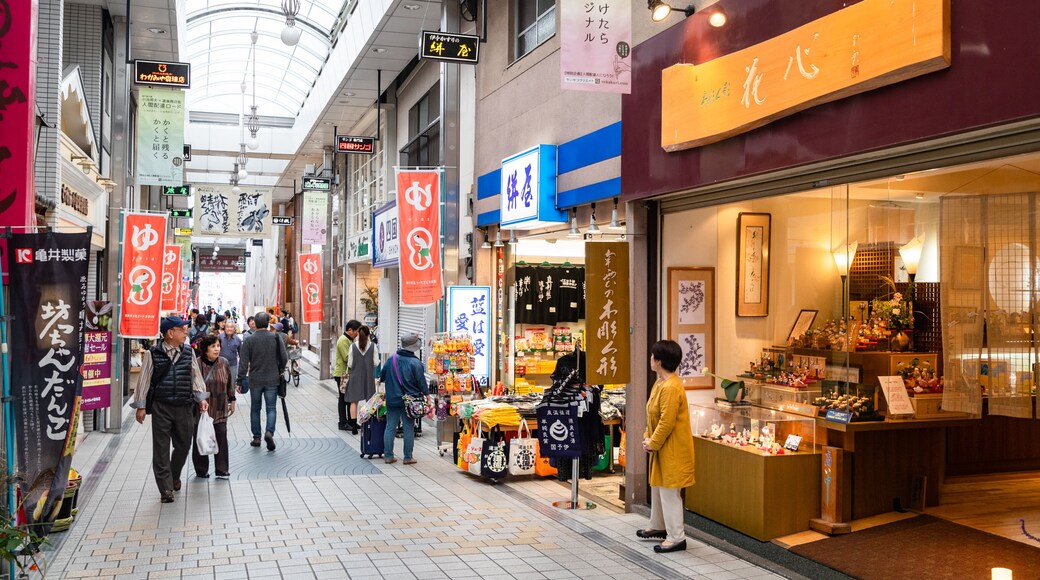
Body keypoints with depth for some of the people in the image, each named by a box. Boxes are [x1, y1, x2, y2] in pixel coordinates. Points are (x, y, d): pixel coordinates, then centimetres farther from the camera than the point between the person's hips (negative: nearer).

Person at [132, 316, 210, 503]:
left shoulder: (188, 352, 6)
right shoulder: (152, 354, -3)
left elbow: (196, 376, 12)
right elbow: (144, 379, 1)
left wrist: (201, 398, 4)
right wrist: (141, 406, 0)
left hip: (185, 407, 3)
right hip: (161, 407, -3)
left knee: (183, 445, 10)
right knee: (161, 448, 0)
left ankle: (174, 476, 36)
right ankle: (166, 489, 5)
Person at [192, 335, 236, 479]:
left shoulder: (224, 363, 4)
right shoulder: (196, 364, -9)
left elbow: (229, 383, 15)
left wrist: (232, 400, 16)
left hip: (219, 408, 3)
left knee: (221, 436, -1)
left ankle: (222, 469, 8)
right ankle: (201, 470, 18)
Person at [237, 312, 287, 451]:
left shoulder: (249, 340, -6)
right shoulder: (276, 338, -4)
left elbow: (243, 362, -6)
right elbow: (284, 358, -3)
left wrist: (240, 380, 0)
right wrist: (280, 371, 15)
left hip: (255, 380, 0)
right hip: (272, 380, 0)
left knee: (255, 409, 13)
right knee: (271, 408, 5)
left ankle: (256, 437, 18)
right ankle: (269, 432, -17)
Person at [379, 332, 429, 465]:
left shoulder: (391, 360, -1)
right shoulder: (415, 363, -14)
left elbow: (382, 376, 11)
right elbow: (421, 382, -10)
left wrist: (381, 380, 33)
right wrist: (426, 394, 3)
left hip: (392, 399, 3)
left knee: (390, 427, 10)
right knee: (409, 428, 5)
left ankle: (388, 455, 13)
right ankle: (408, 457, 10)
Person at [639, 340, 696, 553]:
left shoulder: (671, 388, -24)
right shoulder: (660, 383, 9)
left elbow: (667, 422, -25)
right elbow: (653, 415, 16)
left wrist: (653, 443, -16)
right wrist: (648, 437, 5)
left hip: (672, 449, -11)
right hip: (661, 447, 11)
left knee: (669, 491, -4)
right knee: (657, 486, 21)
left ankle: (677, 537, 4)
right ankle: (658, 527, 36)